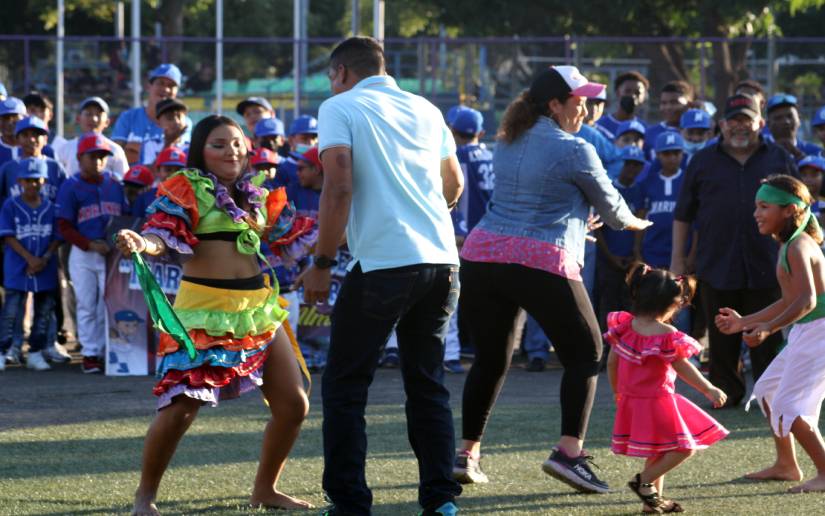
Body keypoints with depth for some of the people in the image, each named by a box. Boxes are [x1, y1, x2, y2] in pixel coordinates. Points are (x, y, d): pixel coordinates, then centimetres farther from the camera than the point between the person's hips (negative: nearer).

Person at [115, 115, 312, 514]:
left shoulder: (256, 195, 15)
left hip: (258, 310, 7)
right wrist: (140, 243, -39)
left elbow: (280, 238, 30)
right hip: (204, 311, -7)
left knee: (293, 404, 6)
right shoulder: (186, 189, -4)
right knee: (181, 407, -15)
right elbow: (162, 233, -18)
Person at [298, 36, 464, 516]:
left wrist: (322, 263, -6)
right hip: (442, 260, 6)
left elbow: (339, 188, -11)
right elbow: (455, 183, 27)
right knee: (428, 383, 15)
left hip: (382, 262, -6)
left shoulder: (340, 108, 0)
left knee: (345, 386, 5)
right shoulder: (426, 110, 16)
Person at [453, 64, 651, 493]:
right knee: (585, 353, 6)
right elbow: (610, 205, 8)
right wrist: (631, 222, 30)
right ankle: (569, 450, -7)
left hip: (482, 255, 6)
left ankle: (467, 454, 15)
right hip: (542, 264, -6)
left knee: (489, 358, 16)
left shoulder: (507, 143, 15)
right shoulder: (574, 151, -4)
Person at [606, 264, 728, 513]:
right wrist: (710, 391, -4)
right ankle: (644, 480, -4)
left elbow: (612, 363, 8)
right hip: (657, 401, -8)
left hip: (630, 399, 8)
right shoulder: (666, 335, -18)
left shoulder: (624, 326, 1)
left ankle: (653, 498, 22)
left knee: (657, 453, 21)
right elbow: (683, 369, -14)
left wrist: (617, 391, 23)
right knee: (683, 448, 0)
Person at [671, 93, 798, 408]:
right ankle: (726, 393, 13)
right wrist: (678, 258, 7)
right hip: (716, 267, 1)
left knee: (767, 339, 1)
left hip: (766, 269, -1)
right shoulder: (702, 162, 9)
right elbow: (683, 214, 12)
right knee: (722, 340, 5)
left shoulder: (780, 160, 9)